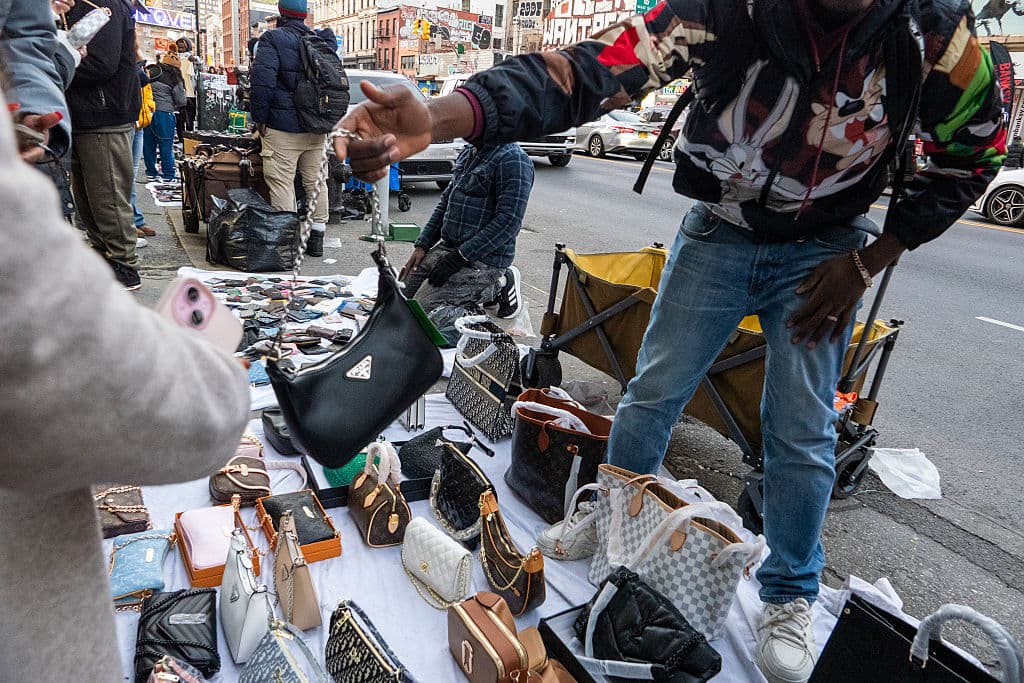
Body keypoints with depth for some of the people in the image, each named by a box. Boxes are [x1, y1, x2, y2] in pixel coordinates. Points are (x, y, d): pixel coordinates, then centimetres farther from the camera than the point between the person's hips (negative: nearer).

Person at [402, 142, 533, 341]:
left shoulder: (513, 159, -15)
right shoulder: (468, 153, 14)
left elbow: (509, 222, -22)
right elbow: (445, 201, 20)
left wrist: (460, 258, -22)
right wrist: (422, 245, 9)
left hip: (482, 257, -9)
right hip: (447, 246, 9)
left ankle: (496, 287, 0)